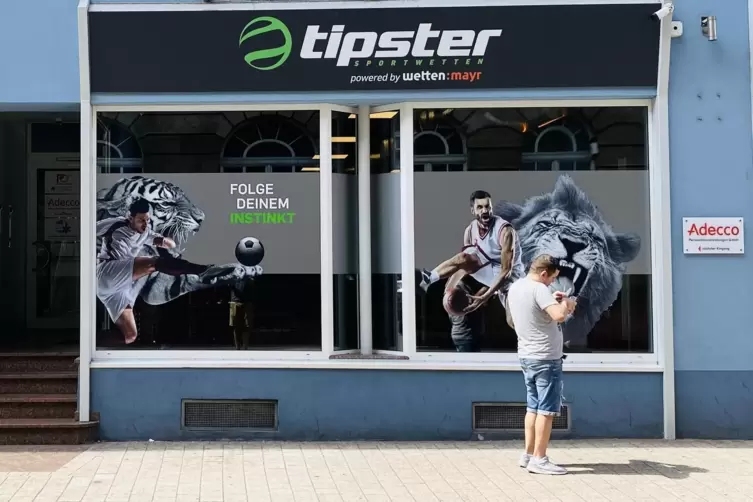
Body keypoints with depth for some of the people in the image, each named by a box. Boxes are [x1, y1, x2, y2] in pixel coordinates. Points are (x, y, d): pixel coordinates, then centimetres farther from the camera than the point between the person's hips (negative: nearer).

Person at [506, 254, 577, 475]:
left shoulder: (515, 287, 9)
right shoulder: (539, 289, -19)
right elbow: (559, 316, -30)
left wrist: (552, 300, 15)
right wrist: (567, 304, -10)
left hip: (527, 356, 9)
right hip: (545, 358, -9)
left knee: (533, 407, 15)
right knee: (547, 410, -3)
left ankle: (528, 454, 19)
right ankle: (539, 459, -1)